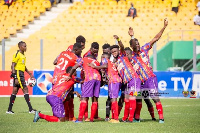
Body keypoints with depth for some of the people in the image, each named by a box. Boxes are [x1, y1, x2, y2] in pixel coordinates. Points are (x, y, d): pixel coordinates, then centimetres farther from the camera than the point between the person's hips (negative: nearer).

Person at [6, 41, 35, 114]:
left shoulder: (23, 55, 16)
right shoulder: (17, 54, -12)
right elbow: (13, 66, -15)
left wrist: (30, 74, 24)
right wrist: (15, 77, -21)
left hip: (21, 75, 9)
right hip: (18, 74, -9)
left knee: (15, 91, 9)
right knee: (25, 90, -10)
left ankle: (9, 110, 12)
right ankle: (30, 109, -11)